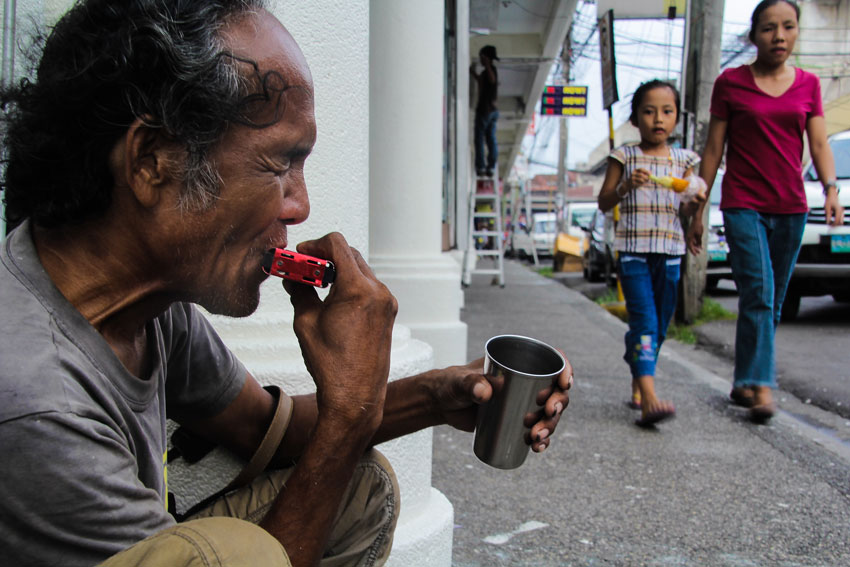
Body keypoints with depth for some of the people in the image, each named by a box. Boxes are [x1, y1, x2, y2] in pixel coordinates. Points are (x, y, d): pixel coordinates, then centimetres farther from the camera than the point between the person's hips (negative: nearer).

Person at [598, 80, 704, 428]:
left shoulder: (683, 160, 11)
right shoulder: (625, 157, 3)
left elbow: (685, 210, 10)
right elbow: (604, 203, 2)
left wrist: (696, 201, -12)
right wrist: (626, 186, -16)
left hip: (669, 249, 4)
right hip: (633, 249, -4)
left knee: (659, 325, 9)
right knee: (644, 321, -15)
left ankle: (638, 386, 25)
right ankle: (649, 398, -21)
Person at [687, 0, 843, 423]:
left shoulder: (808, 84, 11)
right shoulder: (730, 83, 2)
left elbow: (819, 145, 7)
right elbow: (713, 150, 3)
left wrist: (830, 189, -13)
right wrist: (698, 212, 1)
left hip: (790, 208, 4)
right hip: (742, 205, -3)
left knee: (773, 302, 7)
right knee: (758, 294, -15)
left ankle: (744, 383, 19)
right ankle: (760, 386, -13)